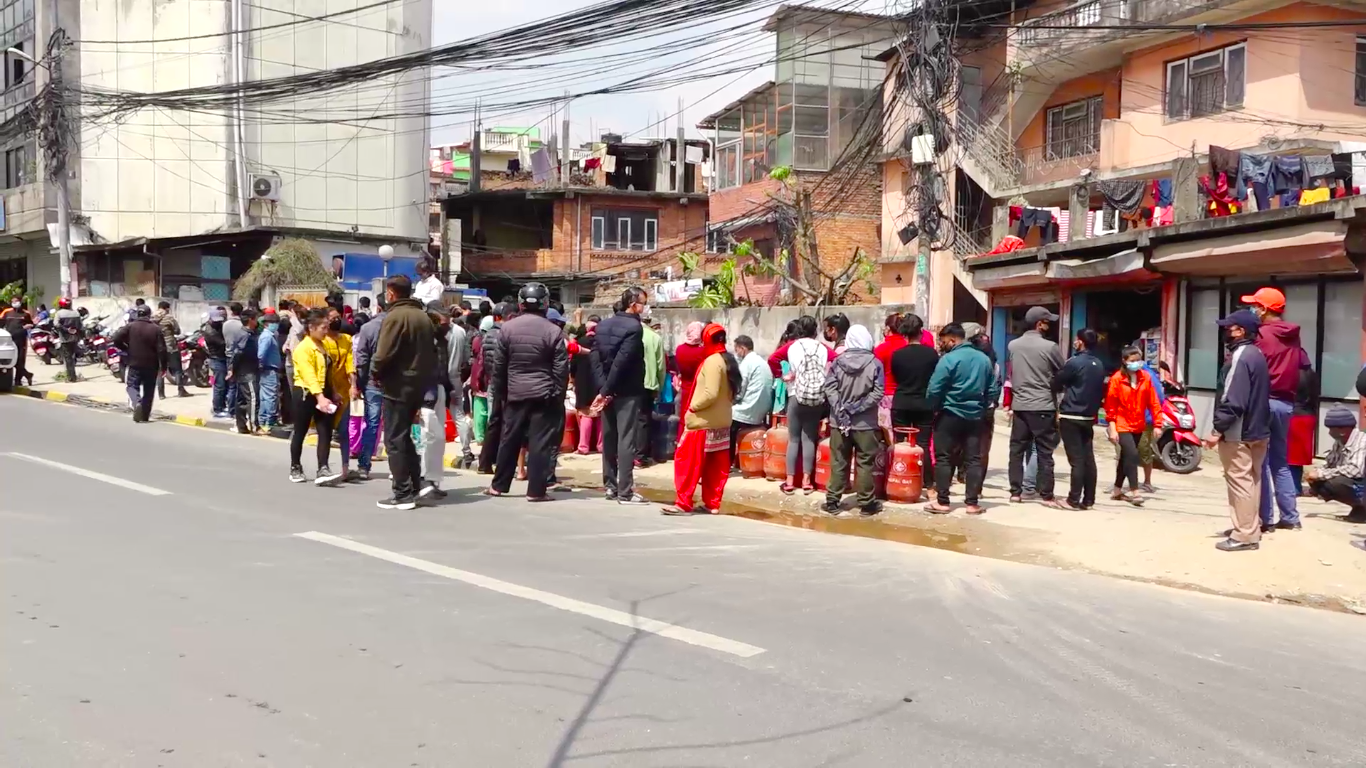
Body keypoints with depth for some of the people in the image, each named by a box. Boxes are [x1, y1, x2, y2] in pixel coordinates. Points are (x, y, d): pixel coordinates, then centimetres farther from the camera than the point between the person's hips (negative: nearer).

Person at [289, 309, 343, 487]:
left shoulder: (322, 346, 13)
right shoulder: (303, 348, -14)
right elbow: (309, 376, -23)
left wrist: (332, 393, 15)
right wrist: (319, 397, -31)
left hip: (323, 393, 7)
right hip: (306, 394, -7)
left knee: (326, 433, -3)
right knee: (300, 433, 6)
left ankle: (322, 471, -6)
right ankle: (295, 469, 21)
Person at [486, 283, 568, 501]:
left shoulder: (507, 328, 1)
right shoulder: (553, 331, -7)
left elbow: (499, 365, 5)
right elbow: (561, 369, -7)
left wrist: (499, 391, 15)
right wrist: (558, 396, 2)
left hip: (515, 393, 3)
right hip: (544, 395, -3)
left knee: (509, 440, 13)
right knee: (540, 443, -1)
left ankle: (499, 485, 20)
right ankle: (536, 490, -1)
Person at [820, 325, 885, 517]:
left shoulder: (837, 362, -2)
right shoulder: (875, 363, -6)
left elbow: (829, 388, -9)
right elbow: (877, 393, -12)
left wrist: (841, 410, -12)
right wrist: (857, 407, -11)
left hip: (839, 421, 2)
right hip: (865, 422, -2)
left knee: (838, 462, 9)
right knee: (865, 463, 6)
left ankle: (832, 502, 13)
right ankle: (866, 503, 11)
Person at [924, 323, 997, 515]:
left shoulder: (948, 359, -13)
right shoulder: (984, 358, 6)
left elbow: (934, 390, -14)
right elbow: (992, 390, 9)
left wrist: (935, 407, 2)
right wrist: (981, 406, 17)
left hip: (950, 416, -5)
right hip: (975, 416, 5)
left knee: (944, 458, 3)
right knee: (973, 459, 8)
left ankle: (942, 502, 4)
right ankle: (972, 503, 9)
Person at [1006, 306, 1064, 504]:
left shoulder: (1013, 345, 4)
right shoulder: (1050, 347, -8)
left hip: (1020, 406, 4)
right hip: (1043, 406, -4)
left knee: (1017, 450, 9)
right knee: (1044, 452, 1)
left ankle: (1015, 492, 10)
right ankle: (1046, 495, 4)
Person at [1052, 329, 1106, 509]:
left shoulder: (1074, 362, -13)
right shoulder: (1099, 365, 10)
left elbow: (1056, 384, -4)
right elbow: (1101, 391, 16)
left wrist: (1064, 388, 17)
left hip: (1071, 416, -7)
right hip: (1089, 417, 7)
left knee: (1076, 459, -7)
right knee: (1088, 458, 7)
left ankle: (1074, 500, -6)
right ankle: (1088, 499, 11)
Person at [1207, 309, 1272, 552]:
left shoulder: (1241, 356, -17)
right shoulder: (1257, 354, 13)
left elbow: (1233, 400, -24)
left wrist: (1218, 430, -20)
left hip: (1239, 433, -10)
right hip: (1257, 430, 10)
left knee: (1239, 482, -6)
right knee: (1251, 480, 16)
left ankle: (1245, 535, -4)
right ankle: (1250, 528, 26)